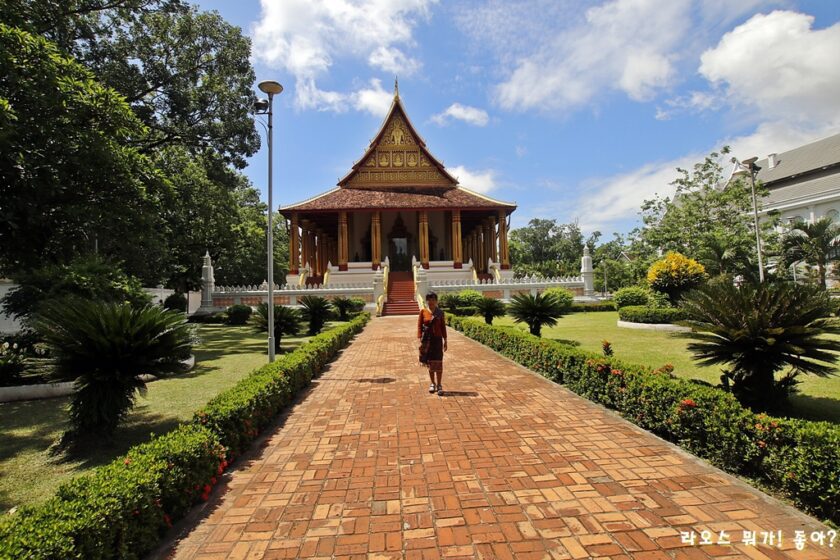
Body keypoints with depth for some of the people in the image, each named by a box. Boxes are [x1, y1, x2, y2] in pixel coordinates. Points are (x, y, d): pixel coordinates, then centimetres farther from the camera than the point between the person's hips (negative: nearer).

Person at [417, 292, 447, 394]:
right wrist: (420, 340, -7)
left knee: (438, 363, -2)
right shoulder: (423, 311, -1)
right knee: (429, 363, 10)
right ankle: (432, 383, 24)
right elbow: (419, 326, 0)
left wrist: (445, 341, 3)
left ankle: (439, 385, 7)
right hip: (426, 340, 1)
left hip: (437, 340, 0)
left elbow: (443, 327, 4)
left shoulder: (440, 312, 1)